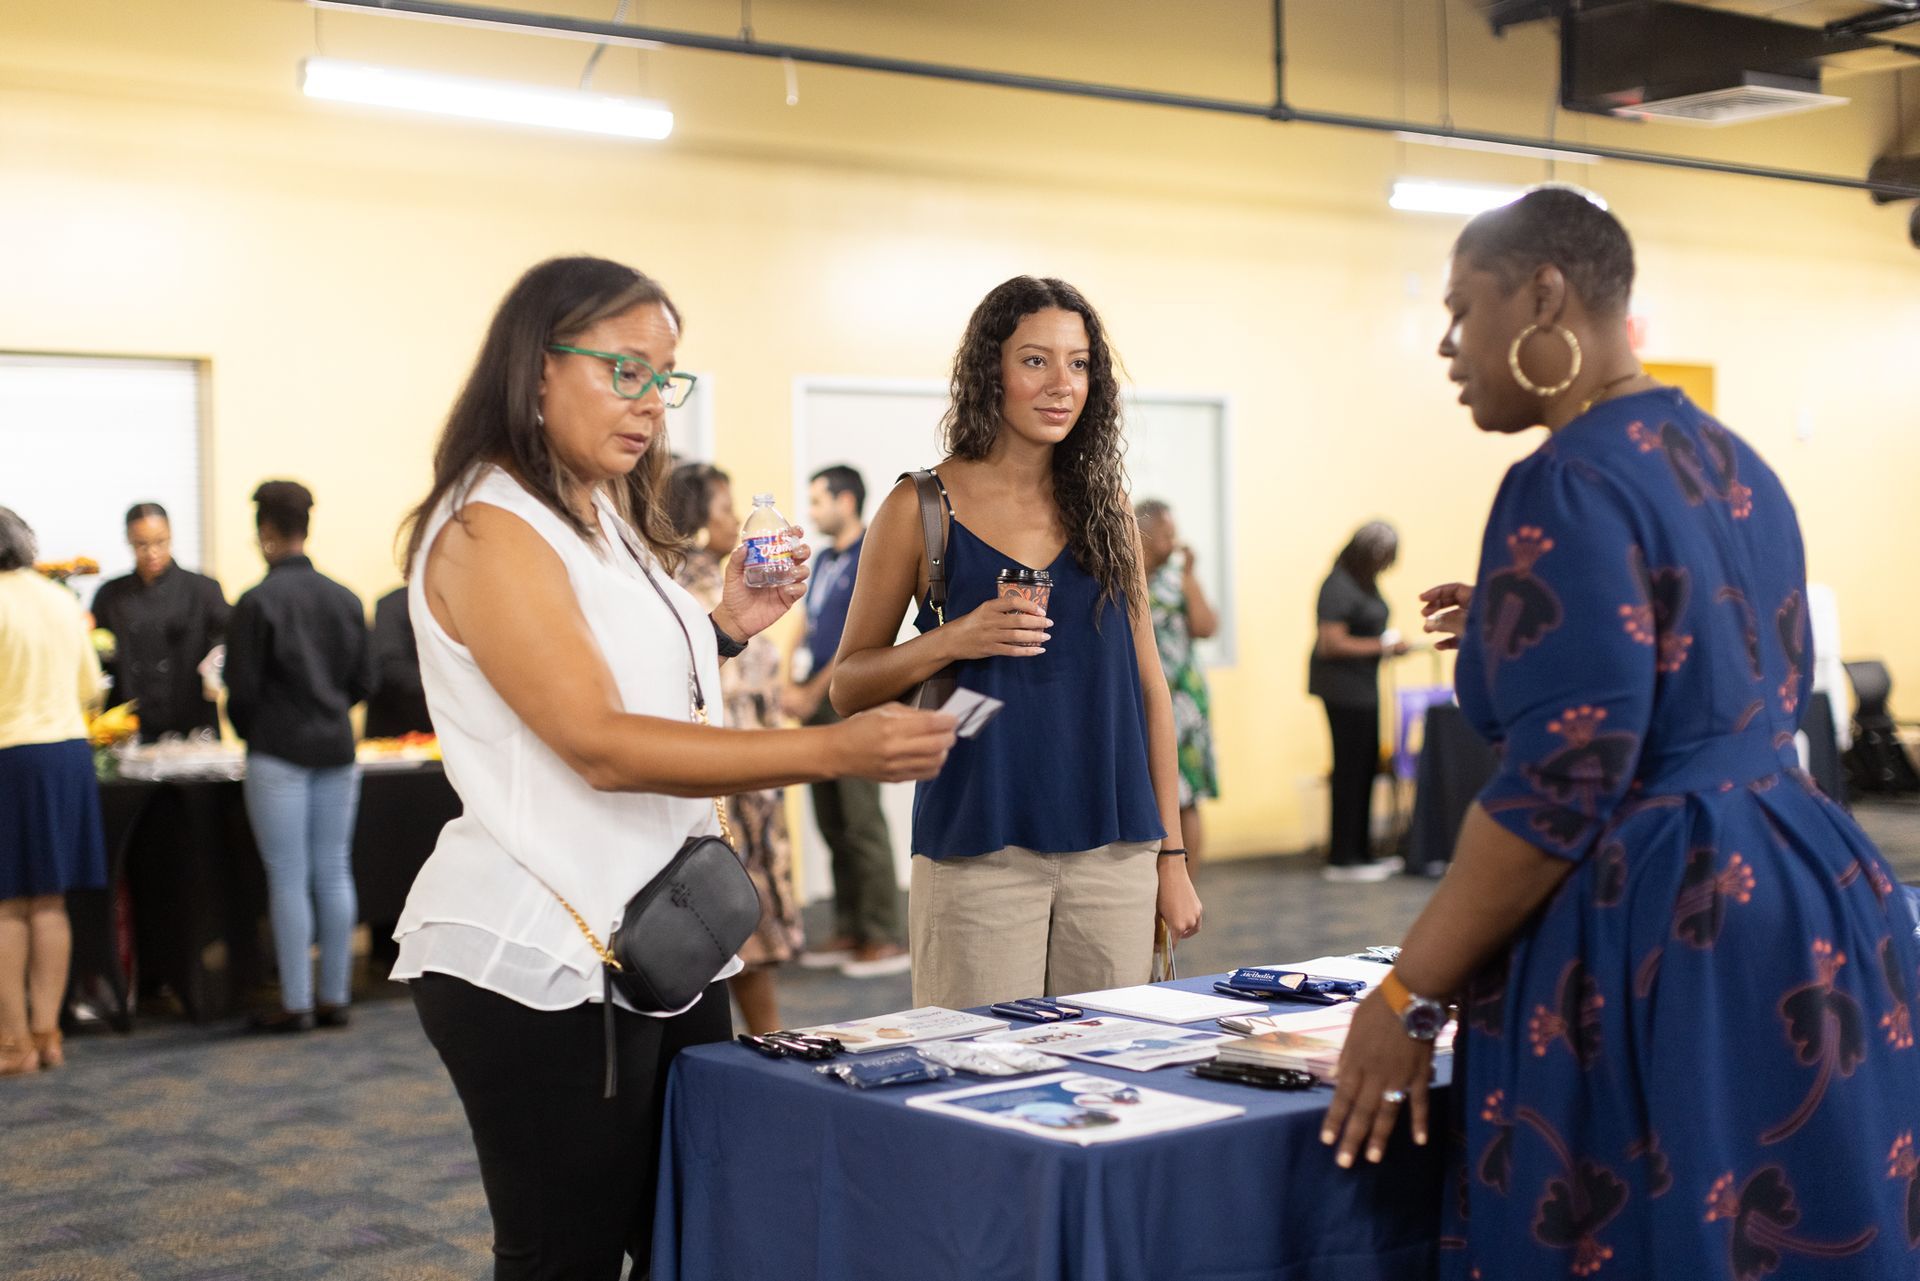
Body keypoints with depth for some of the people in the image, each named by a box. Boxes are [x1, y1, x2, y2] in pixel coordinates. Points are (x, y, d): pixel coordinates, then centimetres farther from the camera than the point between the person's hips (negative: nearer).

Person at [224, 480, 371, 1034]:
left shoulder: (258, 603, -10)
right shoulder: (346, 600, 5)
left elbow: (242, 690, -7)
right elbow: (361, 683, 10)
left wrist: (250, 736, 11)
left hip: (279, 755, -5)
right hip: (337, 750, 5)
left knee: (289, 879, 0)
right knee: (334, 872, 8)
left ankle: (296, 1004, 4)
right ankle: (334, 997, 14)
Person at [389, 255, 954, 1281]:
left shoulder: (614, 524, 14)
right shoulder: (486, 530, -14)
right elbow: (598, 744, -23)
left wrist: (723, 630, 8)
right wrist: (834, 752, -28)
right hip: (543, 963, -8)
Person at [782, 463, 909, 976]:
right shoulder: (825, 560, 18)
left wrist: (813, 694, -11)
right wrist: (792, 687, 4)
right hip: (818, 707, 9)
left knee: (862, 823, -8)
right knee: (832, 823, 10)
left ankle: (884, 939, -4)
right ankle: (849, 932, 17)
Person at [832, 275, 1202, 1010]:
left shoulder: (1104, 506, 9)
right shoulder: (921, 508, 0)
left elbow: (1147, 681, 11)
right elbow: (848, 688, 3)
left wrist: (1171, 854, 8)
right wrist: (952, 641, -15)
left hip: (1114, 851, 3)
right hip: (978, 851, -3)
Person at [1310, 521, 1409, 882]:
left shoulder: (1364, 583, 13)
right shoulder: (1338, 586, -17)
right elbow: (1331, 643, -22)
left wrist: (1388, 645, 5)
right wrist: (1382, 646, -17)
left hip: (1363, 689, 10)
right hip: (1343, 688, -10)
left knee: (1365, 770, 13)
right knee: (1350, 769, -6)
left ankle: (1360, 852, 21)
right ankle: (1342, 859, 0)